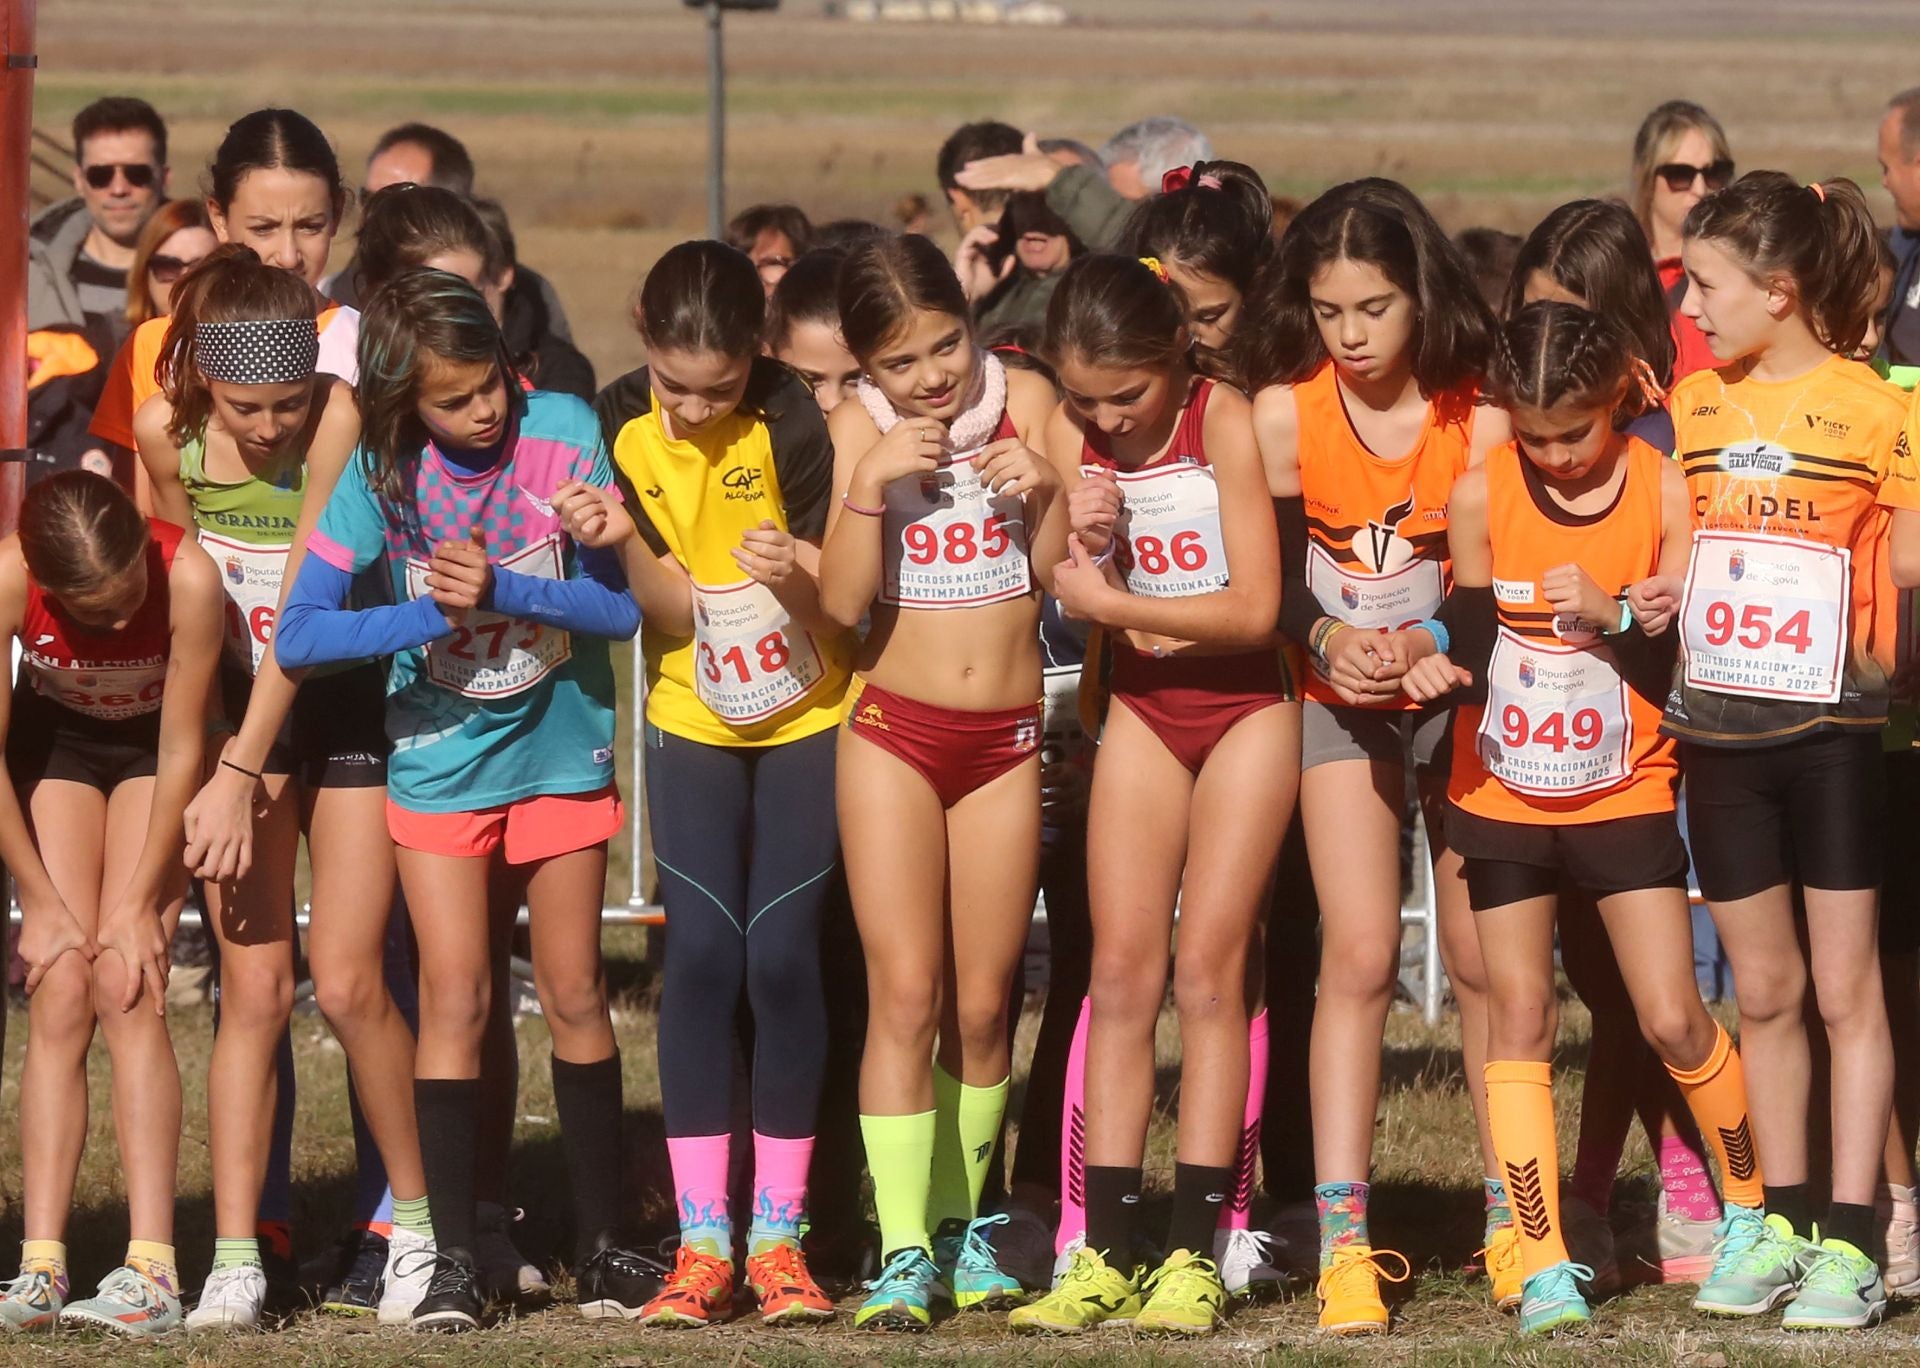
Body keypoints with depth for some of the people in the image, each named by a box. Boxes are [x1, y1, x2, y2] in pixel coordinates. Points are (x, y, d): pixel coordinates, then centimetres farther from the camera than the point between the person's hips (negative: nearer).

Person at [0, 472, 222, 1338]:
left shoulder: (188, 577, -36)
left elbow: (183, 752, -22)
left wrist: (139, 902, -16)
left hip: (152, 744, -2)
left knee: (129, 990, -15)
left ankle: (152, 1272, -19)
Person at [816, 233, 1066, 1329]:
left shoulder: (1026, 403, -1)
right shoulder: (862, 431, -4)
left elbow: (1058, 572, -2)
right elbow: (842, 601, -13)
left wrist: (1044, 491, -19)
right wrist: (874, 480, -24)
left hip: (1006, 741, 2)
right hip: (893, 731, -2)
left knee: (982, 1004, 7)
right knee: (906, 996, -9)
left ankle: (964, 1223, 24)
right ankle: (904, 1251, -9)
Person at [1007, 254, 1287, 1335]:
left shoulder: (1224, 421, -18)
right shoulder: (1072, 437, -4)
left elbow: (1254, 608, -20)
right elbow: (1084, 606, -3)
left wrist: (1112, 603, -20)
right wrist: (1089, 543, -23)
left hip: (1245, 706, -4)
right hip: (1143, 707, 4)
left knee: (1209, 966, -7)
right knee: (1123, 970, -1)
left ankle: (1196, 1250, -5)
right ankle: (1106, 1251, -1)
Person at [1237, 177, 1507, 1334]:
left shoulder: (1479, 419, -15)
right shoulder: (1285, 412, -13)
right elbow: (1274, 577, -6)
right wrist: (1329, 638, -25)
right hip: (1340, 700, 0)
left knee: (1485, 960, 3)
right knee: (1360, 955, -11)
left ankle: (1510, 1216, 17)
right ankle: (1344, 1239, -12)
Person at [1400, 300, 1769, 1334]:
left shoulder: (1664, 493, -11)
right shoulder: (1481, 496, -8)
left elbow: (1688, 663, -8)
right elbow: (1470, 629, 1)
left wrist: (1612, 616, -26)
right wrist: (1434, 661, -21)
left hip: (1625, 792, -1)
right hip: (1504, 795, 1)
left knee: (1671, 1016, -5)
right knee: (1519, 1015, 0)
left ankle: (1755, 1208, 16)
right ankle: (1544, 1265, 3)